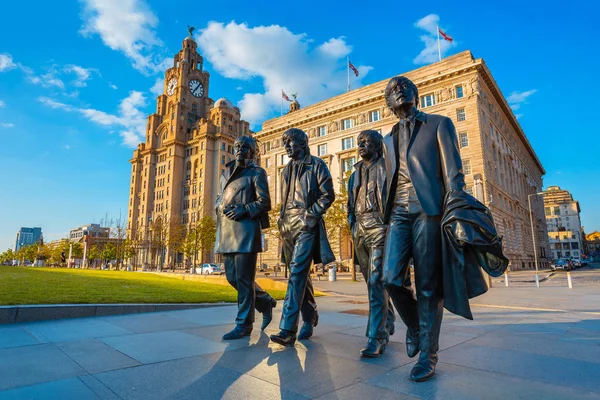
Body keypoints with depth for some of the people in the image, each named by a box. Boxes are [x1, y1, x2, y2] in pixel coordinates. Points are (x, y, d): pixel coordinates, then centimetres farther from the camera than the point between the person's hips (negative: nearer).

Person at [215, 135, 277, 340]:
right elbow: (219, 198, 24)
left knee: (243, 277, -5)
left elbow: (264, 202, -4)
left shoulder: (256, 172, 2)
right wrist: (221, 207, 1)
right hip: (227, 230, 7)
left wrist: (244, 210, -18)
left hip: (246, 229, -7)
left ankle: (244, 324, 7)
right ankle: (265, 302, 29)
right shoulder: (225, 173, 21)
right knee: (232, 276, 10)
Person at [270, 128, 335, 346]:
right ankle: (310, 318, 28)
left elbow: (328, 194, -5)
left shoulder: (316, 164, 2)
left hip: (306, 225, -7)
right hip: (288, 226, 7)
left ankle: (288, 329, -17)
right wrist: (282, 218, 10)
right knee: (300, 274, 12)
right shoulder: (287, 170, 21)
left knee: (297, 273, -16)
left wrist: (310, 214, -14)